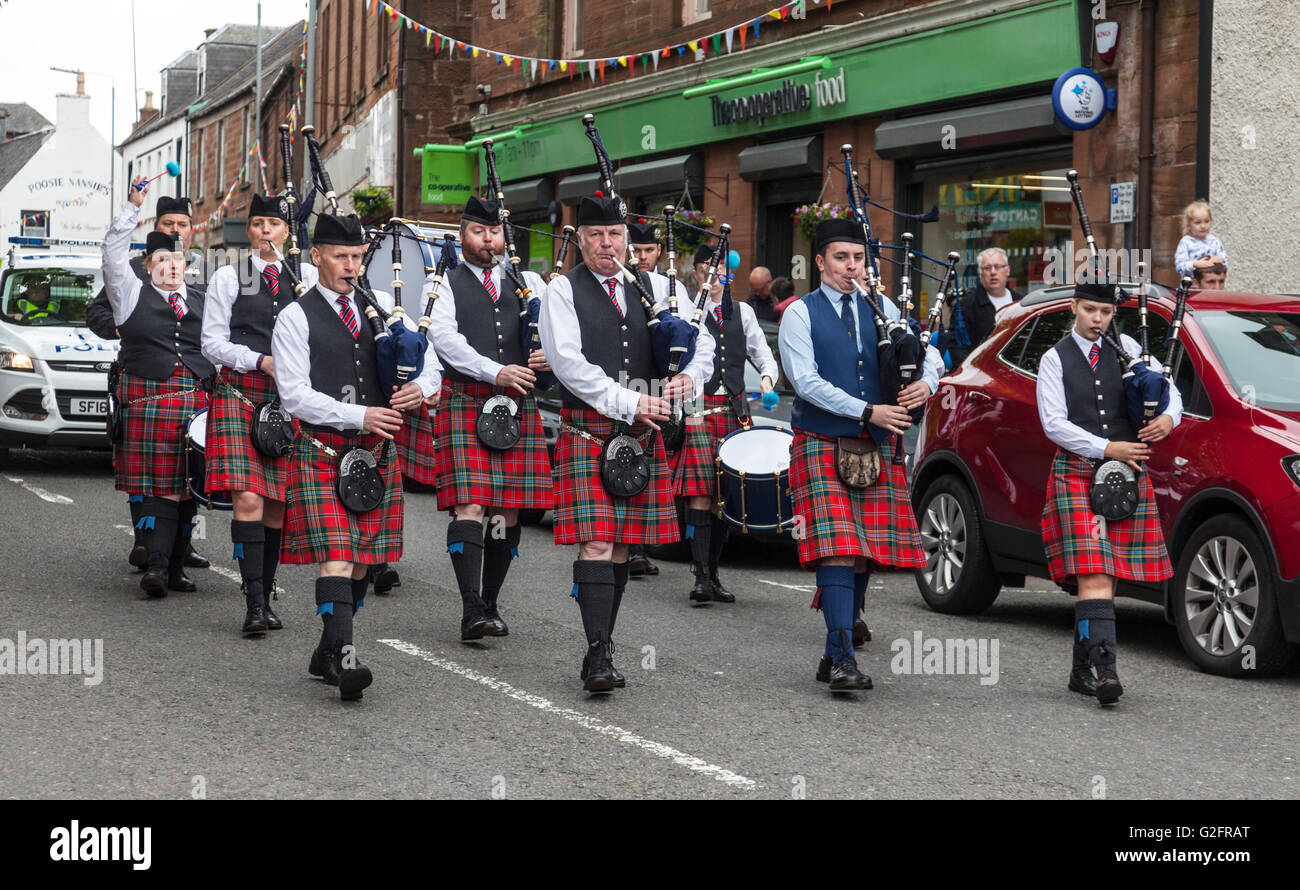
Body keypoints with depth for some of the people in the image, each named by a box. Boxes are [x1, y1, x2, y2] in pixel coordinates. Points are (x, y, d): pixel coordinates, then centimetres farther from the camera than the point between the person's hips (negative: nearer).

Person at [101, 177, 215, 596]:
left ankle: (174, 566, 8)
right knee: (156, 484, -11)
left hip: (197, 400, 3)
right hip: (148, 400, -3)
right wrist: (132, 208, 1)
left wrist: (217, 389, 6)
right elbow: (114, 251, 4)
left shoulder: (203, 301, 18)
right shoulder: (133, 295, 11)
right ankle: (157, 565, -16)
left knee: (186, 485, 3)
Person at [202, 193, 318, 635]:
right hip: (240, 395, -2)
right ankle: (254, 603, -16)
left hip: (291, 399, 2)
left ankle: (266, 596, 15)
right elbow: (212, 342, 3)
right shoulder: (228, 278, 8)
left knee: (278, 504, 4)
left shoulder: (308, 278, 13)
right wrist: (261, 361, -11)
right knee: (248, 499, -15)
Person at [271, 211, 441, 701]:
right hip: (322, 452, -5)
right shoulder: (295, 317, -1)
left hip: (376, 454, 5)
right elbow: (295, 395, -9)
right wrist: (359, 416, -17)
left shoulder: (383, 305, 12)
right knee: (335, 556, -15)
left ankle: (326, 654, 20)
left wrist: (420, 388, -10)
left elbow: (428, 360, 14)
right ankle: (344, 659, -22)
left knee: (360, 561, 8)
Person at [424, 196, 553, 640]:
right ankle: (472, 610, -17)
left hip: (518, 406, 4)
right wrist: (495, 372, -19)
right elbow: (445, 338, -7)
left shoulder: (528, 283, 19)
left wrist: (550, 357, -6)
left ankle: (490, 604, 14)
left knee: (507, 511, 3)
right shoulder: (443, 283, 8)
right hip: (465, 404, -4)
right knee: (469, 506, -13)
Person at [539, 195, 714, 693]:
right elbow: (568, 362, -11)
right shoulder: (563, 292, 0)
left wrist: (690, 375, -7)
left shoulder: (652, 288, 13)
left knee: (622, 544, 9)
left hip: (641, 436, 5)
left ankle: (602, 645, 18)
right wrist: (629, 402, -17)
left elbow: (701, 339, 15)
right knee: (595, 543, -12)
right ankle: (598, 656, -15)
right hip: (587, 433, -5)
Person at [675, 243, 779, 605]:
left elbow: (764, 356, 18)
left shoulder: (743, 313, 15)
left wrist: (767, 379, -4)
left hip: (734, 410, 4)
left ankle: (713, 573, 14)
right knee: (700, 495, -12)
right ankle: (701, 575, -15)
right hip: (698, 408, -4)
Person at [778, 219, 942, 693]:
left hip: (876, 448, 5)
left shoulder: (881, 308, 14)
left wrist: (925, 384, -9)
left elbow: (929, 354, 16)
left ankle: (834, 656, 12)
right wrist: (868, 412, -17)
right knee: (838, 550, -16)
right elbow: (805, 380, -10)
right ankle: (843, 658, -19)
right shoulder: (800, 314, 0)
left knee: (864, 555, 3)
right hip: (821, 445, -5)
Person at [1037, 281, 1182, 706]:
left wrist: (1169, 417, -8)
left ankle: (1081, 669, 15)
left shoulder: (1125, 349, 11)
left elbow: (1168, 387, 15)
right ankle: (1105, 671, -24)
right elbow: (1054, 423, -6)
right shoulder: (1055, 359, 2)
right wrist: (1107, 448, -14)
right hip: (1078, 474, -4)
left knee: (1107, 576, 5)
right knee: (1094, 575, -15)